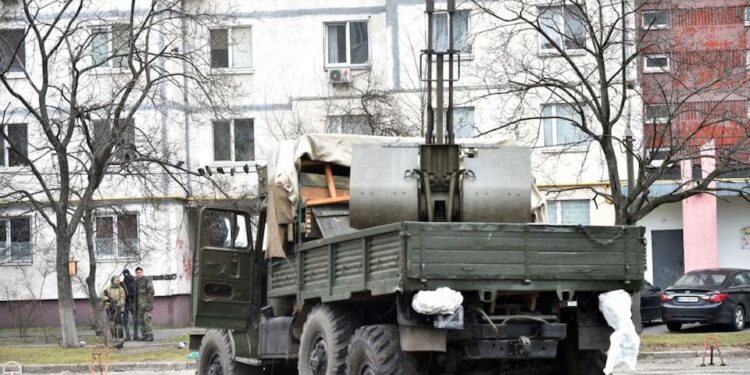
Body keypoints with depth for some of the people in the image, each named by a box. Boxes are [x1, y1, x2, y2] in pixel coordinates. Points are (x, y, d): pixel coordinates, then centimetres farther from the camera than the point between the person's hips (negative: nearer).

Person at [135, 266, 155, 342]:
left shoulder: (147, 280, -6)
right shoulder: (136, 281, 17)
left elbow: (151, 291, -11)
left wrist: (149, 302, -17)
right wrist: (135, 304, 18)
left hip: (146, 304, -8)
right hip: (140, 304, 8)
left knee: (147, 319, -12)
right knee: (140, 320, 8)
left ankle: (149, 335, -12)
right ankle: (144, 335, 14)